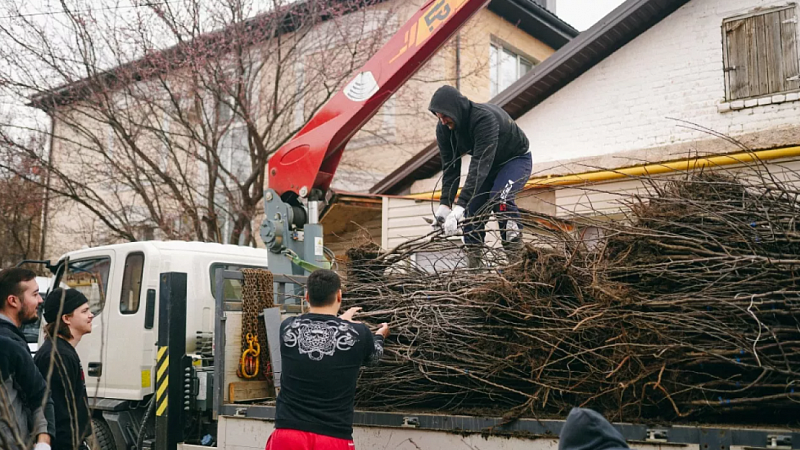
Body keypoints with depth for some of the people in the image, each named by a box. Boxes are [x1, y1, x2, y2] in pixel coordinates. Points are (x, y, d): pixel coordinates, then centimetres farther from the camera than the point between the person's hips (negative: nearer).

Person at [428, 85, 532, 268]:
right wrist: (445, 205, -27)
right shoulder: (443, 129, -17)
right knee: (472, 207, -10)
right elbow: (450, 168, -14)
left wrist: (459, 208, -52)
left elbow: (480, 165, -46)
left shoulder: (485, 118, -39)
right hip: (489, 163, 6)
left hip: (517, 159, -6)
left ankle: (515, 251, -18)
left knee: (500, 198, -31)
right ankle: (472, 262, -1)